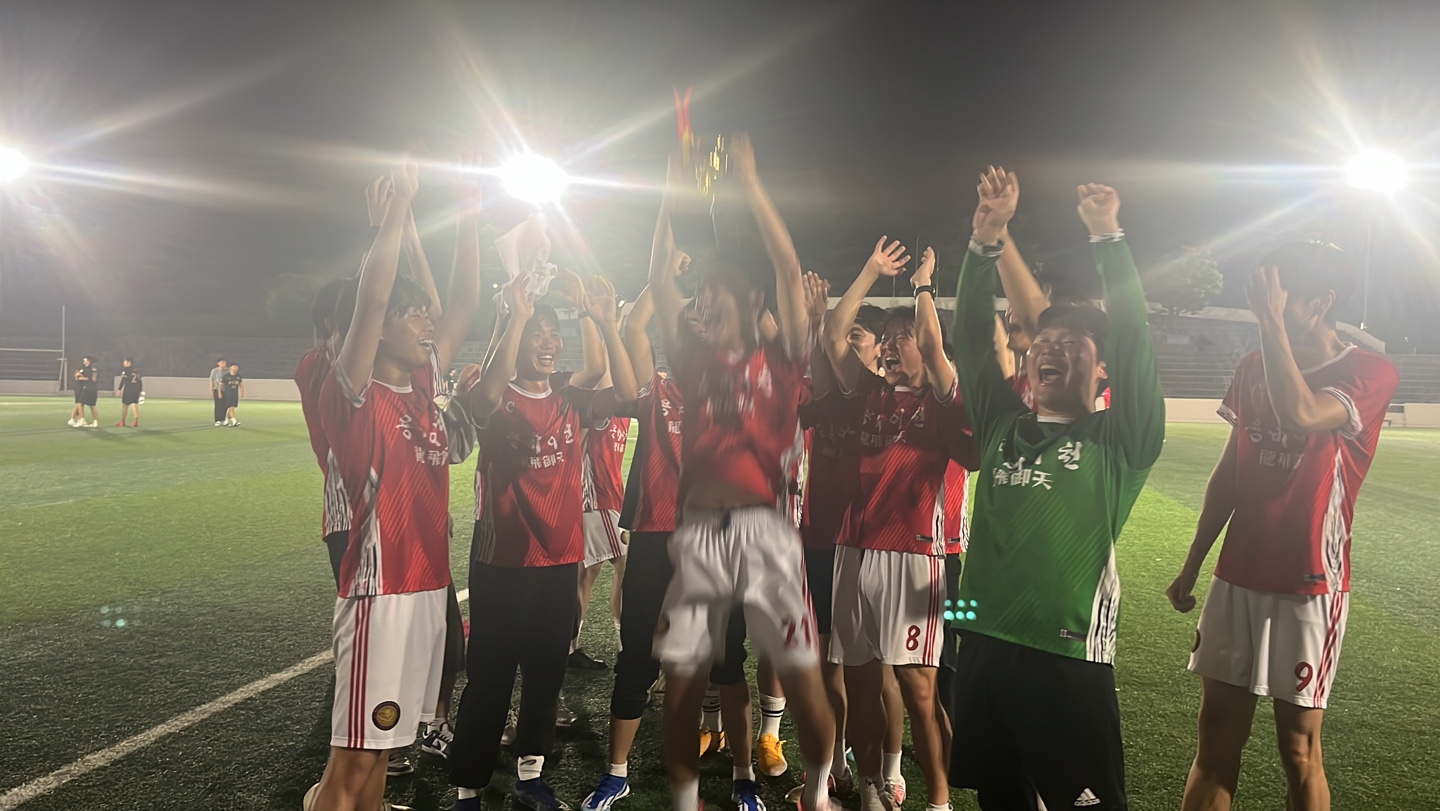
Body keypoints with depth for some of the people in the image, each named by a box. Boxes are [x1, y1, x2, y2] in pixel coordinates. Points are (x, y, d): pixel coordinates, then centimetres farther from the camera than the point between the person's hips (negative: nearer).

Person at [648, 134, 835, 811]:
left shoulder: (778, 359, 5)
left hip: (763, 531, -2)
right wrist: (671, 198, 4)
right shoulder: (694, 361, 11)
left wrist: (751, 185, -2)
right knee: (680, 685, 6)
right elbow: (660, 283, 7)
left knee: (803, 684, 3)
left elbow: (791, 272, -3)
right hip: (699, 533, 3)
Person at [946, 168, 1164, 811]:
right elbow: (971, 336, 7)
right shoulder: (1002, 425, 12)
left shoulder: (1118, 441, 1)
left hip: (1067, 657, -4)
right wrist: (985, 238, -1)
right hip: (982, 643, 5)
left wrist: (1108, 238, -11)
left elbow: (1134, 341, -9)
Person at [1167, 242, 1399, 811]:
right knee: (1216, 741, 8)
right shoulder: (1252, 369, 8)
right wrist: (1192, 566, 15)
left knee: (1298, 748, 4)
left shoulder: (1370, 375, -8)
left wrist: (1273, 323, -24)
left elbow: (1301, 416, -31)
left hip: (1308, 586, -5)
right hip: (1236, 578, 5)